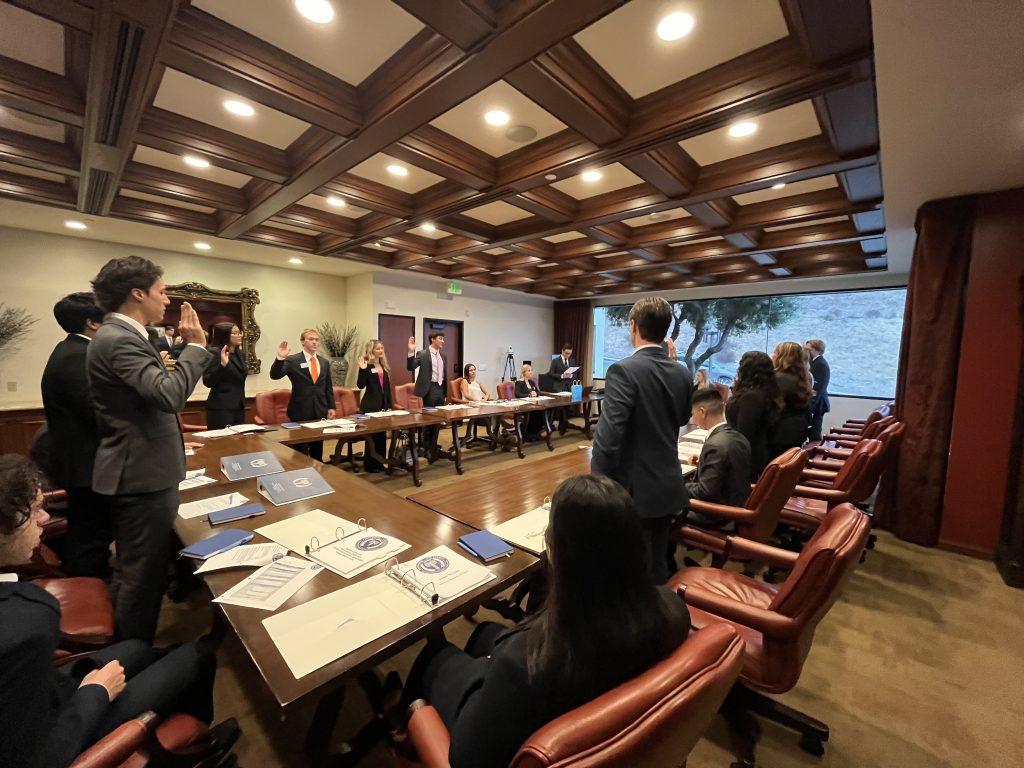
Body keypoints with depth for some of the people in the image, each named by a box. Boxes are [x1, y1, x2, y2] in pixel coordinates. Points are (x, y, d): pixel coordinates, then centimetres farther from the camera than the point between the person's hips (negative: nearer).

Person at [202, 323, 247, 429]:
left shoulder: (240, 354, 12)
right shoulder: (214, 353, -9)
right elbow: (208, 382, -18)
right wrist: (222, 364, -26)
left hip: (239, 406, 7)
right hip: (221, 407, -7)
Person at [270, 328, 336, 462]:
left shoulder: (325, 362, 10)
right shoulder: (292, 360, -4)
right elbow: (275, 376, -15)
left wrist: (331, 407, 8)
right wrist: (280, 358, -29)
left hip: (320, 411, 4)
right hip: (300, 411, -4)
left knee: (318, 448, 13)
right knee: (301, 450, 3)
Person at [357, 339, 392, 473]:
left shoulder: (384, 365, 11)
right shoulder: (367, 365, -10)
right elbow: (361, 385, -17)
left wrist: (389, 405, 12)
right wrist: (362, 369, -29)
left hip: (383, 404, 7)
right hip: (371, 406, -7)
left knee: (382, 434, 12)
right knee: (372, 435, 1)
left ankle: (379, 463, 23)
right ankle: (369, 464, 13)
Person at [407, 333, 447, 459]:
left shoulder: (443, 356, 13)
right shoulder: (422, 354, -5)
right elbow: (410, 367, -16)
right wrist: (411, 351, -28)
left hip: (440, 389, 6)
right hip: (430, 389, -6)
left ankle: (433, 448, 21)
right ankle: (427, 449, 13)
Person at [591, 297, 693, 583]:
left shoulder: (624, 370, -19)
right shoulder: (682, 372, 2)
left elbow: (608, 436, -25)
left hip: (635, 490, -7)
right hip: (669, 487, 7)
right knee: (657, 566, 22)